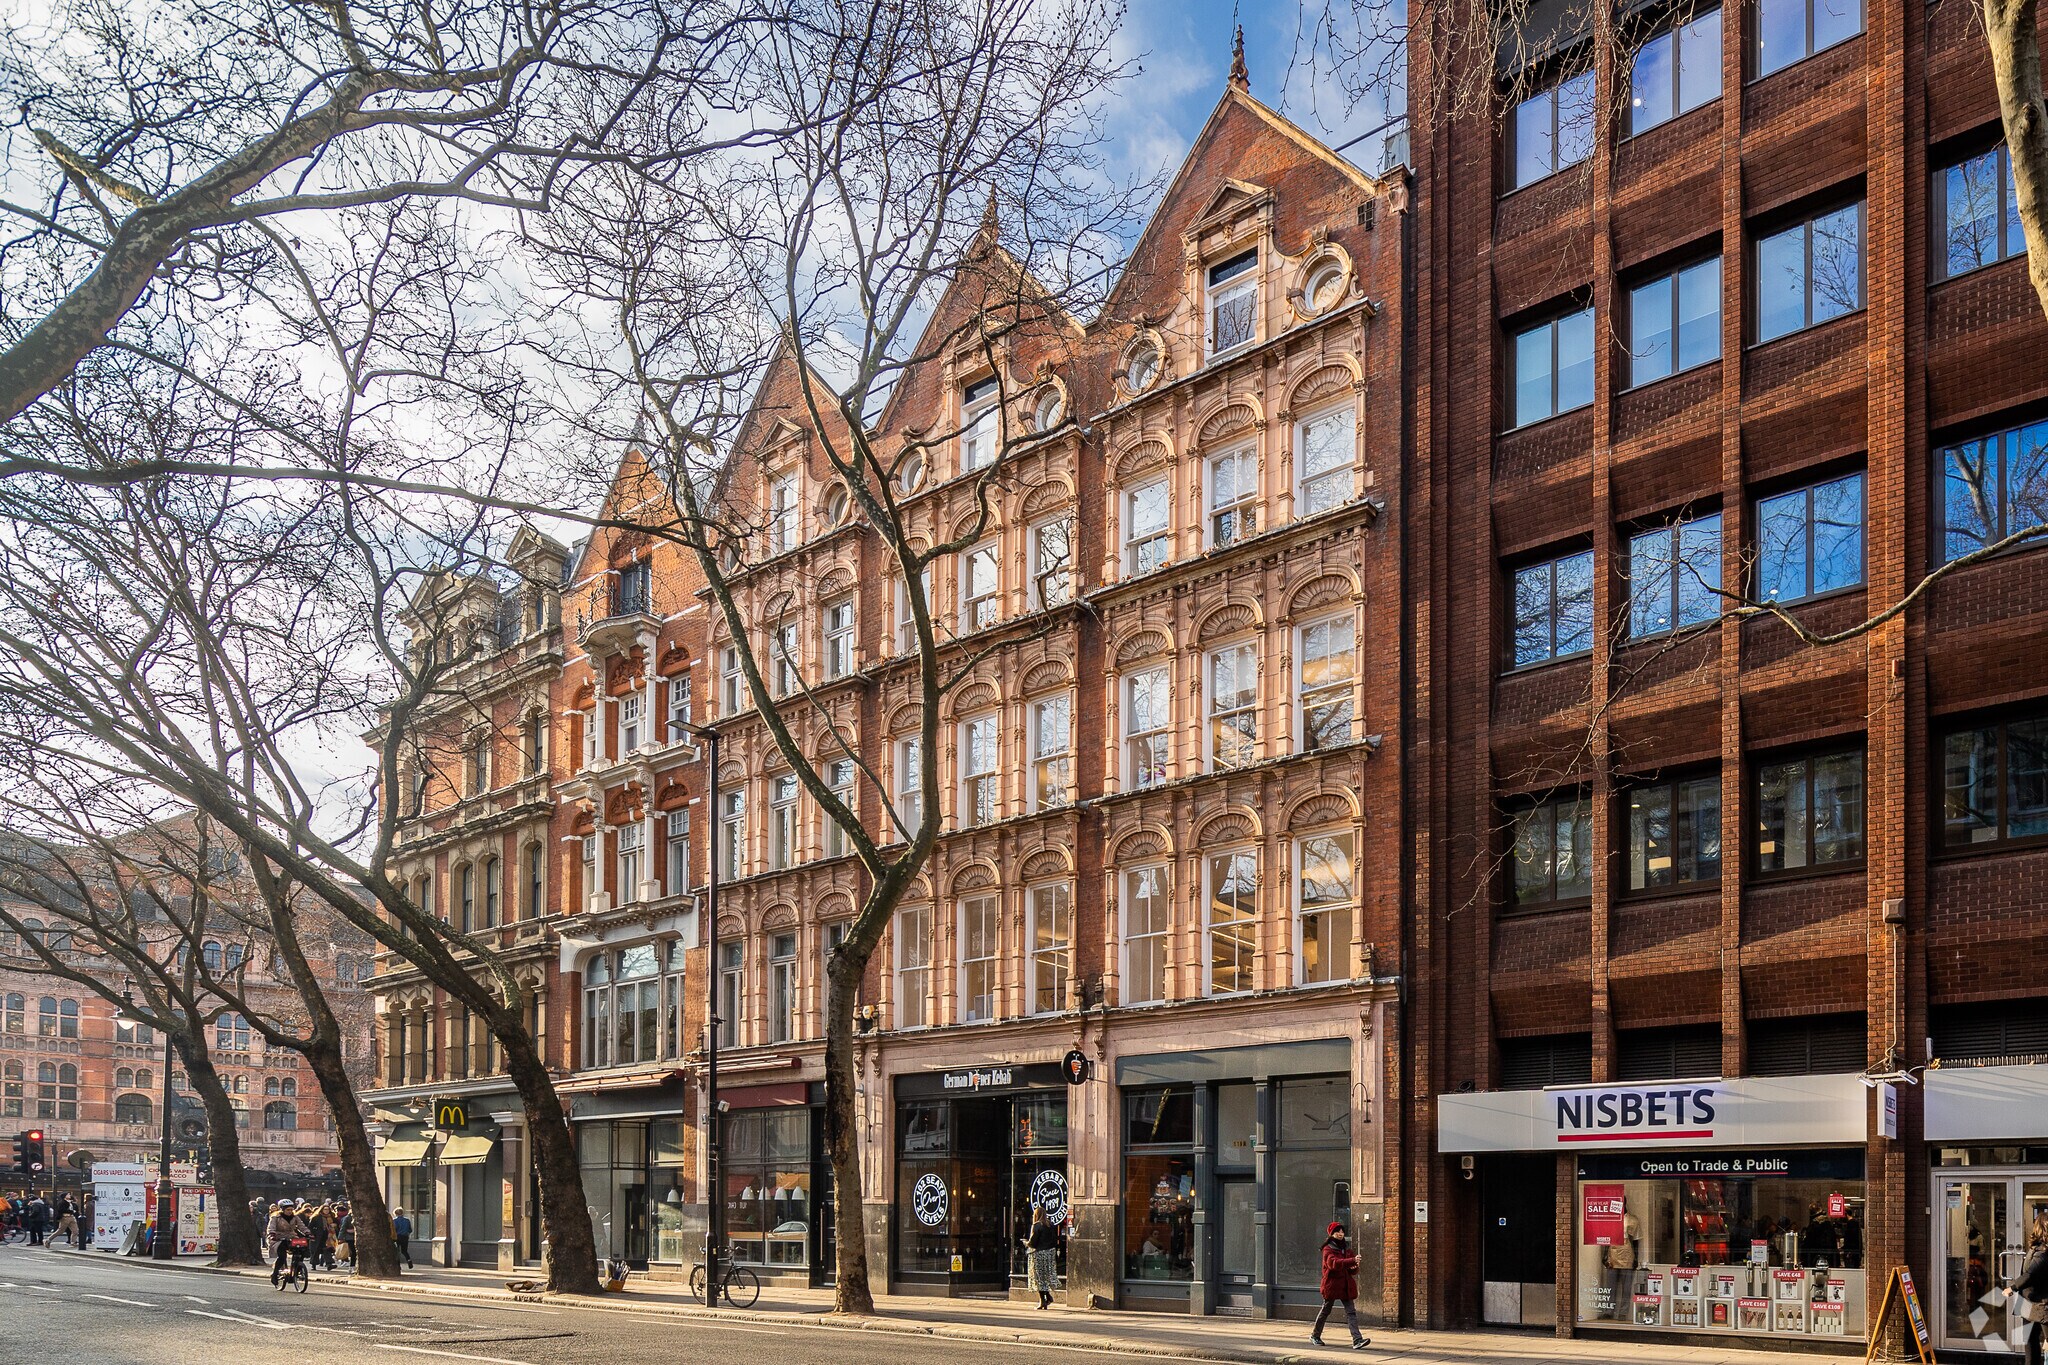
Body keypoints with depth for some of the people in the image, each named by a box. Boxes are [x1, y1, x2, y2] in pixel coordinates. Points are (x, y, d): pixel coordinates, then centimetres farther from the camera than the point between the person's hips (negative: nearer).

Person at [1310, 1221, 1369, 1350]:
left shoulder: (1347, 1249, 14)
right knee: (1326, 1310, 9)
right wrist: (1352, 1261, -39)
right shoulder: (1328, 1249, -7)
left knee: (1351, 1312, -7)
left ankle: (1357, 1340, -16)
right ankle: (1315, 1335, 28)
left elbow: (1354, 1271, 19)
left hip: (1346, 1285, 5)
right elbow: (1333, 1263, -28)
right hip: (1331, 1284, -5)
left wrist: (1354, 1268, -7)